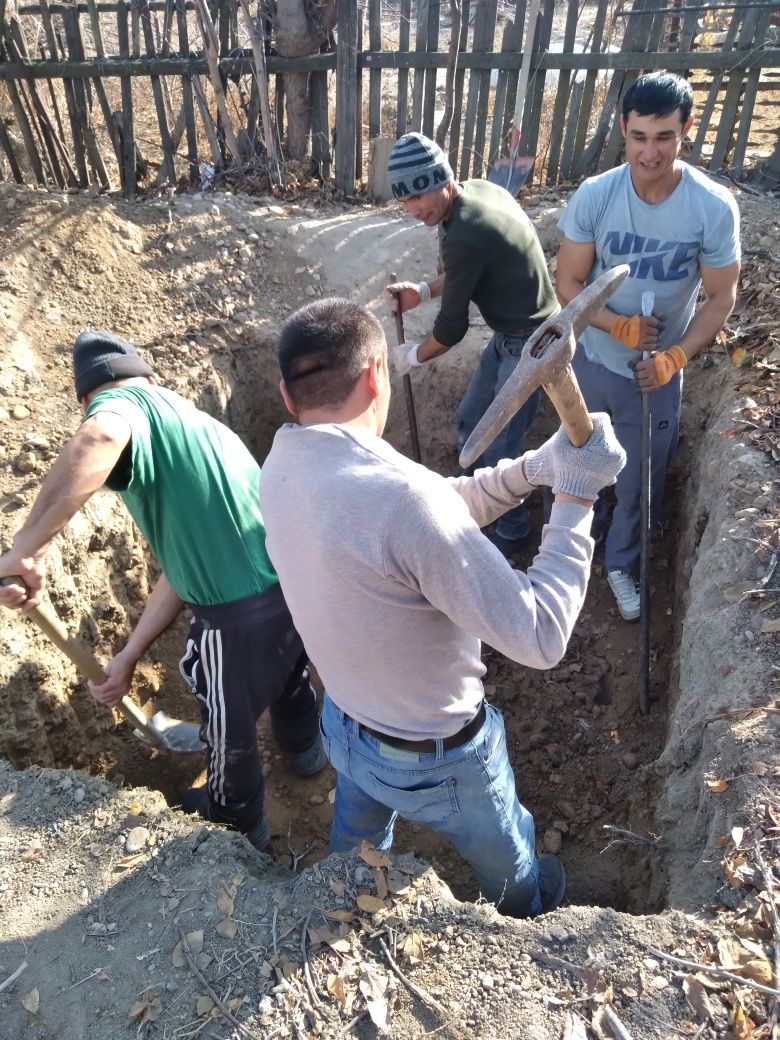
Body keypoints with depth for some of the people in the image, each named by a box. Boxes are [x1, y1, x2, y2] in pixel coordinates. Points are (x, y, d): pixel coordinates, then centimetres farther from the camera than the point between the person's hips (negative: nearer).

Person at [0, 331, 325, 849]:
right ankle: (306, 749, 69)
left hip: (242, 618, -7)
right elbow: (186, 563, 16)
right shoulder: (201, 423, 18)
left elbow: (102, 437, -37)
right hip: (293, 585, 8)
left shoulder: (120, 403, -6)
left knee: (229, 727, 24)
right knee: (289, 680, 38)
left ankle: (238, 820, 54)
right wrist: (128, 657, 19)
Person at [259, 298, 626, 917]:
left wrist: (529, 469, -12)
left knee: (356, 840, 39)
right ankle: (528, 913, 63)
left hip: (344, 724, 7)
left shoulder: (281, 467, -13)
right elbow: (541, 636, -35)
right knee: (505, 858, 31)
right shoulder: (398, 494, -41)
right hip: (436, 761, -6)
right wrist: (575, 497, -29)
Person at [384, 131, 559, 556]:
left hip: (530, 343, -10)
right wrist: (422, 291, 1)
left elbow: (452, 327, -20)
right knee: (470, 420, 21)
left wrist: (412, 356, -2)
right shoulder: (479, 189, 0)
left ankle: (513, 530, 22)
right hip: (511, 333, 10)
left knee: (499, 448, -1)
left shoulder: (464, 235, -29)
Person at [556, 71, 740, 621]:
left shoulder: (715, 208, -17)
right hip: (593, 362, 1)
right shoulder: (594, 196, -15)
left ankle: (622, 562, 38)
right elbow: (568, 282, -10)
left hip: (659, 374, -1)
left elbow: (721, 297, -9)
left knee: (641, 478, 13)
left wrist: (675, 357, -22)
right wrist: (619, 326, -25)